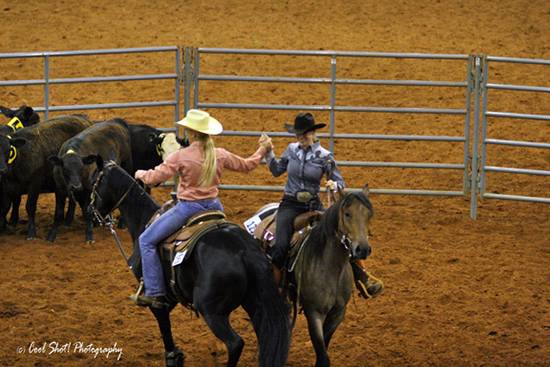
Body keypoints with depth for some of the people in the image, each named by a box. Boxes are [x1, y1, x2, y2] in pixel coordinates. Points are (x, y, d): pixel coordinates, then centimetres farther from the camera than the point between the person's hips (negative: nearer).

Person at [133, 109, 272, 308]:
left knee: (146, 240, 2)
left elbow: (155, 177, -13)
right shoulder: (220, 155, 0)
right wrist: (262, 150, 32)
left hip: (188, 208, -6)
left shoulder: (181, 156, -16)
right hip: (213, 207, 6)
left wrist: (141, 174, 10)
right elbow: (246, 165, 15)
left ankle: (155, 293, -3)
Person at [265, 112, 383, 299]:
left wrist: (334, 185, -24)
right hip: (290, 205, 0)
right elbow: (277, 170, 17)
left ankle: (362, 278, 1)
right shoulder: (292, 149, 2)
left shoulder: (324, 156, -5)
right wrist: (268, 152, 2)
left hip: (313, 206, 0)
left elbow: (340, 182, -1)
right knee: (280, 247, -22)